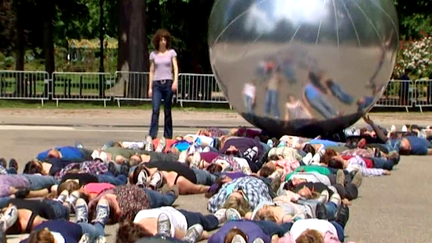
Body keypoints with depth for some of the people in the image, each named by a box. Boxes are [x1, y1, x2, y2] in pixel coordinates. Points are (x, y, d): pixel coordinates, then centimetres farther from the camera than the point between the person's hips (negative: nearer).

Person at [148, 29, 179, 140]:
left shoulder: (171, 52, 7)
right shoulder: (153, 54, 10)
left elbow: (175, 68, 2)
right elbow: (151, 71, 12)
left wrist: (175, 81, -14)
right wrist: (150, 87, 6)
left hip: (168, 83, 0)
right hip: (157, 84, 0)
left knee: (167, 111, 3)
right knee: (155, 110, -11)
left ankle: (168, 136, 9)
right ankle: (152, 136, -15)